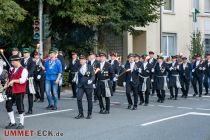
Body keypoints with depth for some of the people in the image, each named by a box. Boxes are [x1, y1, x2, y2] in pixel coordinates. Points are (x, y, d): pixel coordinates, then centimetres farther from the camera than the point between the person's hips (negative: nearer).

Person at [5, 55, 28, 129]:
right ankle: (12, 122, 19)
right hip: (11, 90, 8)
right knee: (8, 106, 7)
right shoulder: (12, 69, 16)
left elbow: (23, 80, -21)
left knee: (20, 106, 0)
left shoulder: (23, 70, -10)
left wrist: (13, 81, -23)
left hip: (19, 91, -8)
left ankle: (21, 124, 13)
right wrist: (7, 84, 7)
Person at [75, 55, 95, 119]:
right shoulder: (80, 68, 10)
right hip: (80, 86, 3)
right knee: (79, 98, -11)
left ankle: (89, 114, 17)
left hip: (88, 85, -3)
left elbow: (93, 76, -3)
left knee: (89, 99, 4)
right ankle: (81, 114, -1)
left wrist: (91, 80, -23)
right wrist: (78, 84, 15)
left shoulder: (90, 67, -2)